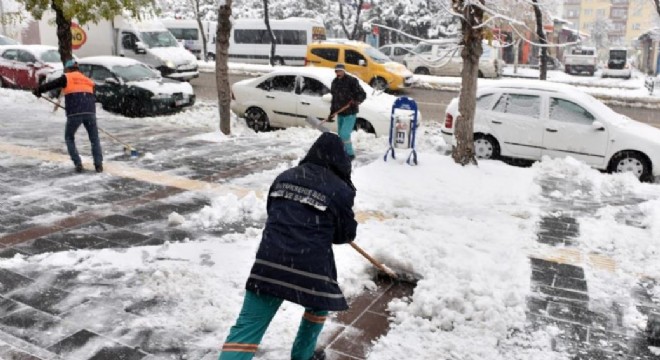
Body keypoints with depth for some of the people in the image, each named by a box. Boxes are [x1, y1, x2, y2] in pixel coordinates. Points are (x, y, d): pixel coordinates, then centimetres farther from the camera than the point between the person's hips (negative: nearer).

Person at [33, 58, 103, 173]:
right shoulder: (88, 80, 26)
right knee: (94, 139, 15)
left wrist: (38, 90, 25)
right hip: (90, 112, 3)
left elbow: (51, 84, 10)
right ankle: (98, 164, 4)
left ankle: (78, 164, 8)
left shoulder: (67, 78, 12)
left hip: (74, 113, -3)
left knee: (69, 138, 17)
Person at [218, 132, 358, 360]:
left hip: (270, 260, 3)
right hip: (310, 264, -3)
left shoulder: (285, 177, 13)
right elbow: (346, 234, 8)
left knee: (248, 324, 4)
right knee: (320, 303, 29)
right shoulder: (340, 189, -1)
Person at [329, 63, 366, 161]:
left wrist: (356, 101, -31)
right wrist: (332, 113, 15)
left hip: (350, 113, -7)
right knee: (341, 134, 12)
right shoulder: (335, 82, 9)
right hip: (340, 113, 7)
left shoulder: (351, 81, -12)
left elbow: (362, 94, -12)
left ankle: (350, 154, 2)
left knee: (344, 134, -12)